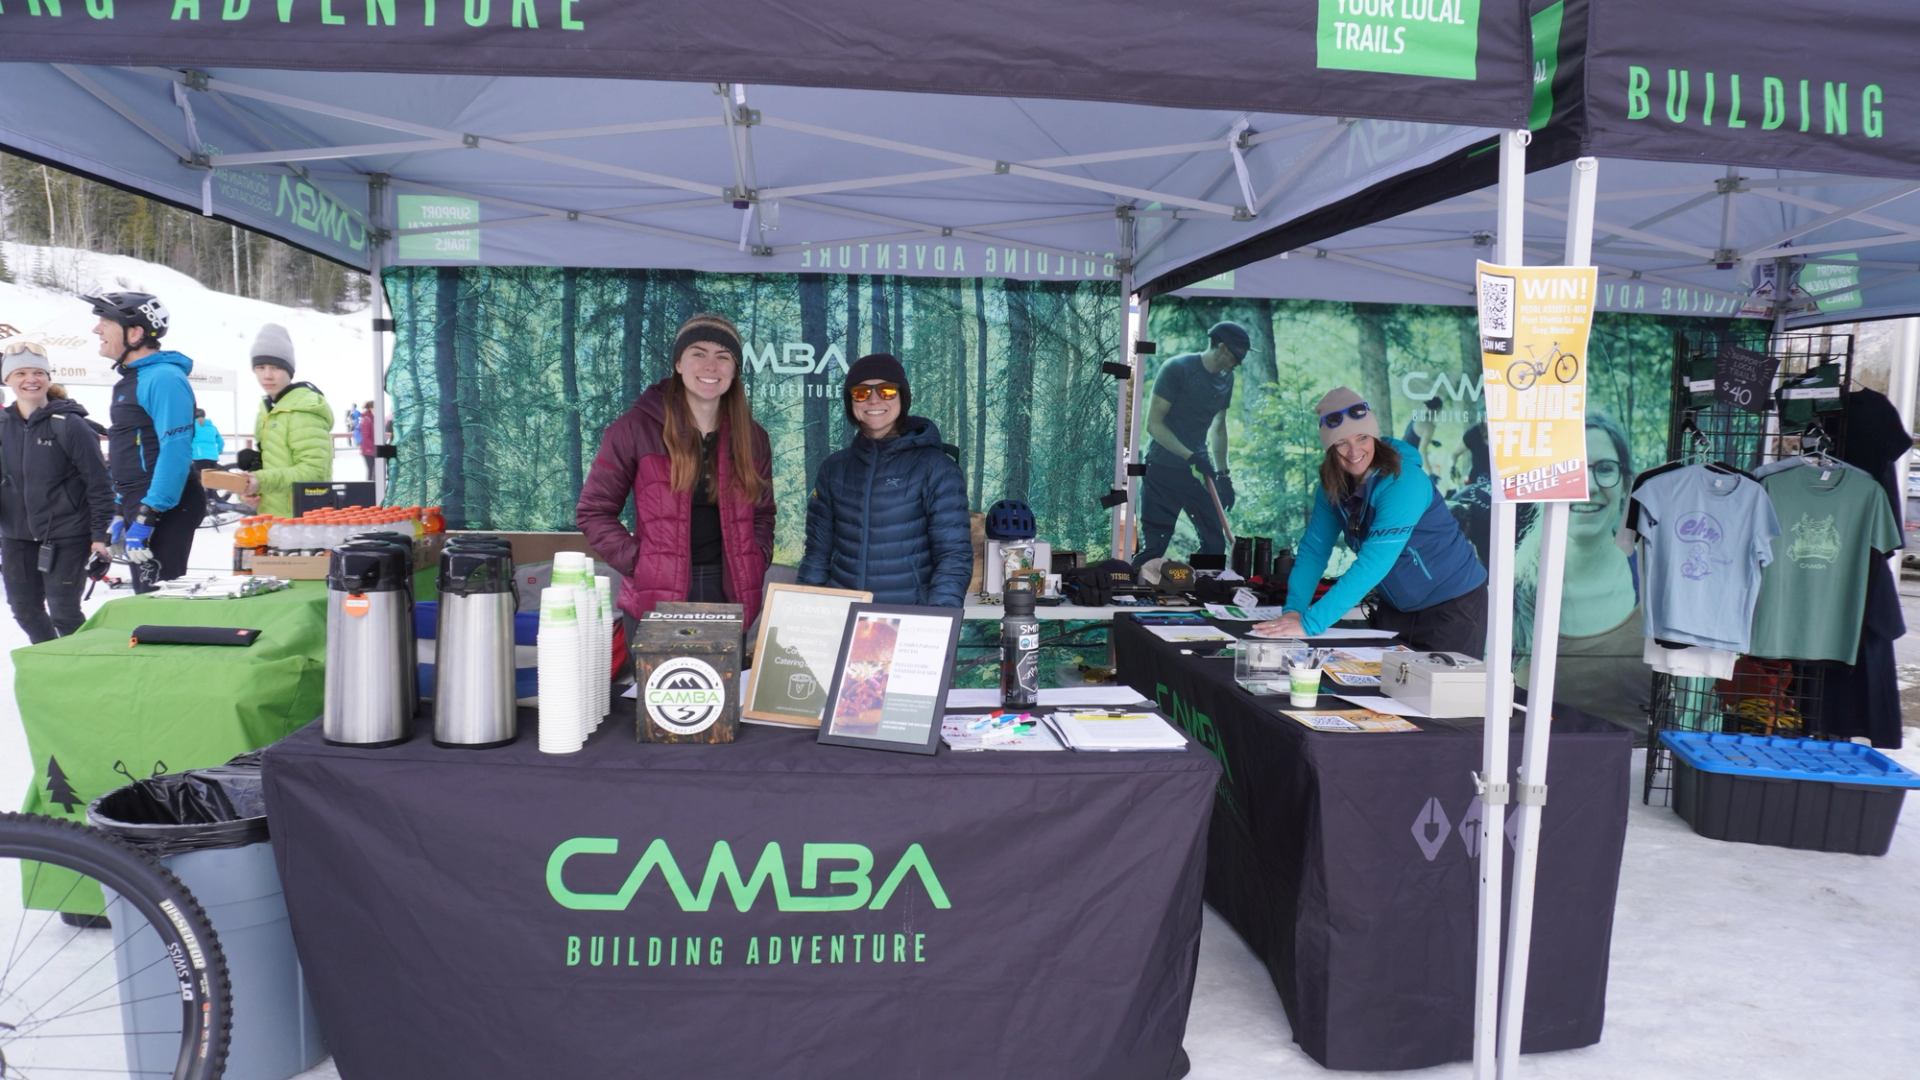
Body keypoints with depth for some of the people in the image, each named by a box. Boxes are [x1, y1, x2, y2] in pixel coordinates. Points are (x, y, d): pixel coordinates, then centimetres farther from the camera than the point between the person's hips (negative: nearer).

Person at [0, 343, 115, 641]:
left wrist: (99, 535, -12)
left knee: (63, 611, -2)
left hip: (66, 536, -6)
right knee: (24, 608, 13)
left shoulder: (69, 425, -11)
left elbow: (99, 483, -10)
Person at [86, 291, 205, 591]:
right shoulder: (131, 380, 17)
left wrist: (146, 517, -24)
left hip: (165, 507, -10)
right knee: (148, 594, 15)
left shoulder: (164, 378, -15)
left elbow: (175, 451, -23)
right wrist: (120, 510, 20)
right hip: (140, 504, 10)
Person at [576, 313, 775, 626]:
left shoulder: (752, 437, 7)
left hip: (731, 597, 3)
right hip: (656, 598, -3)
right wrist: (639, 561, -10)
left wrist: (754, 567, 1)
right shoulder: (636, 428, -4)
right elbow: (593, 510, 0)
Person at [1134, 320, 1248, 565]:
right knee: (1153, 547, -8)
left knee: (1215, 543, 4)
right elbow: (1153, 424, -16)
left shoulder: (1226, 379, 9)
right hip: (1163, 471, -7)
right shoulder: (1176, 369, -12)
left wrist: (1222, 474, 15)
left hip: (1199, 471, 7)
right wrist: (1190, 457, -22)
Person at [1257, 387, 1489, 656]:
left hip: (1453, 604, -6)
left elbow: (1374, 562, -37)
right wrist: (1293, 609, -23)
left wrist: (1310, 624, -42)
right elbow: (1313, 549, -6)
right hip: (1397, 607, 6)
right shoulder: (1333, 487, -7)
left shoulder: (1402, 482, -28)